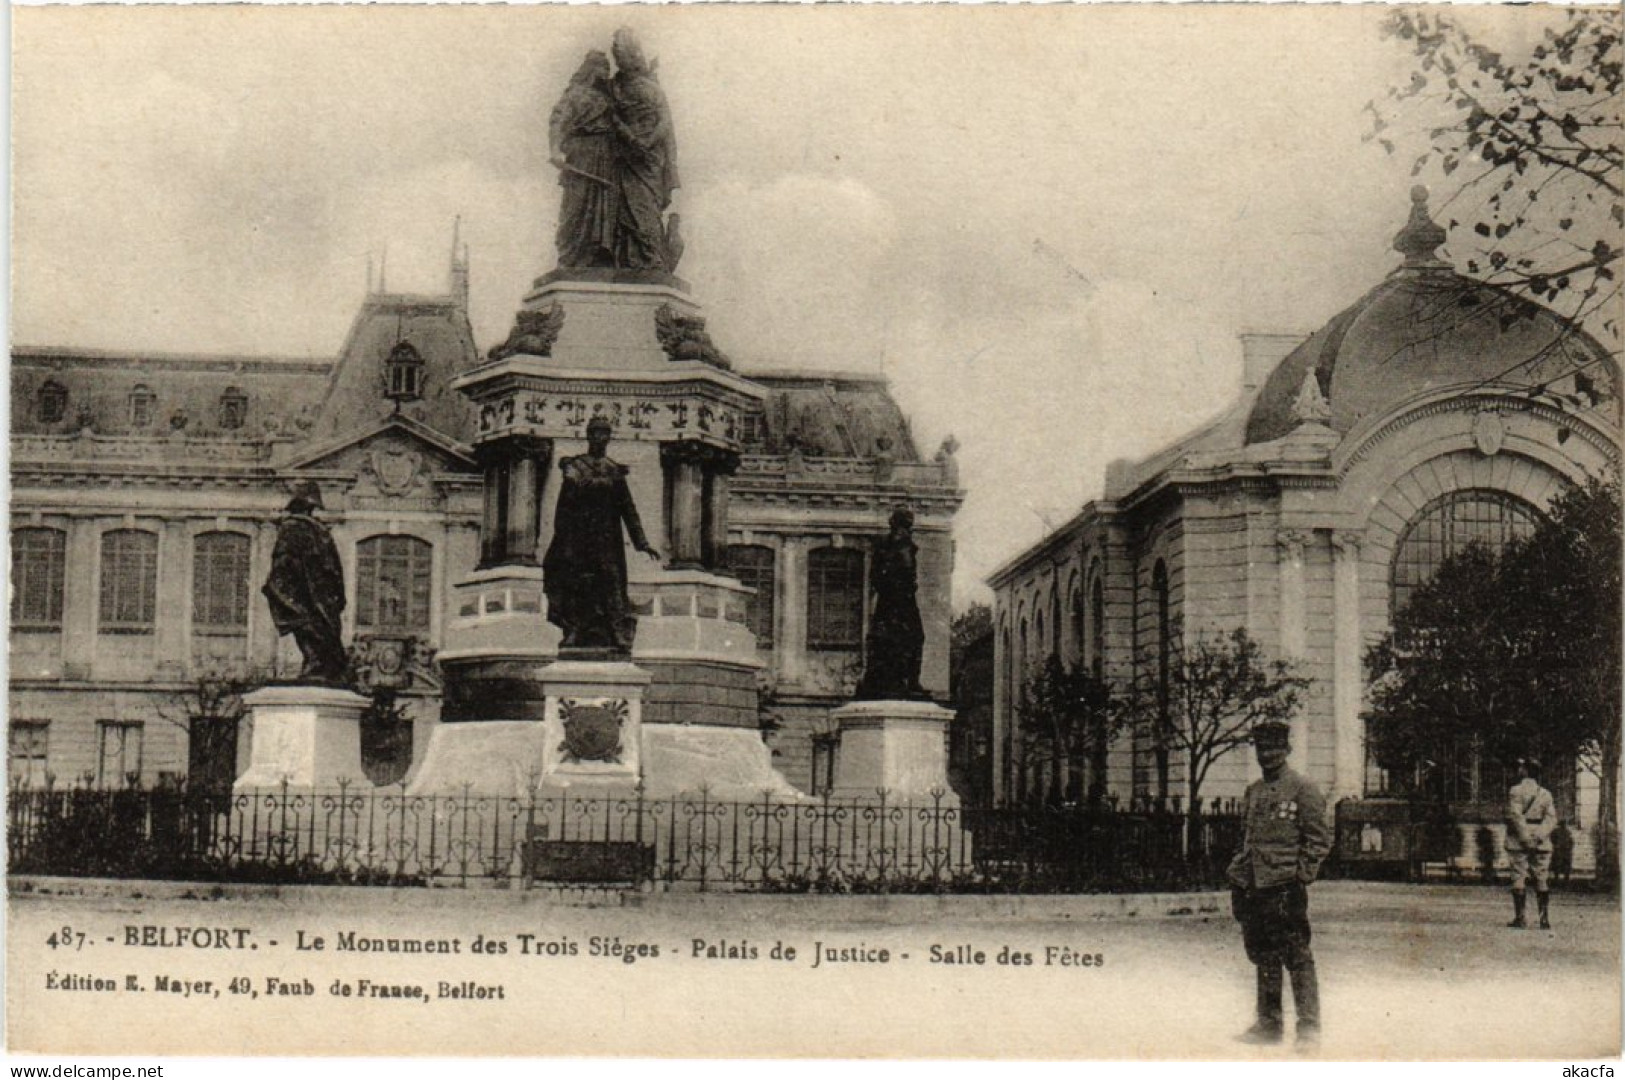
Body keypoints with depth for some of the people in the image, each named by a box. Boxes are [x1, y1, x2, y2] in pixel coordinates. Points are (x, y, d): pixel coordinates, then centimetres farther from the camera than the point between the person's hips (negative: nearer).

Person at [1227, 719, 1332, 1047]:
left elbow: (1319, 839, -7)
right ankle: (1268, 1024, 20)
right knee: (1264, 958, 13)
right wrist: (1238, 879, 16)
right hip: (1254, 887, 7)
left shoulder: (1303, 790, -4)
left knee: (1297, 958, -4)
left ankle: (1309, 1028, 0)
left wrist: (1301, 876, -13)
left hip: (1285, 887, -7)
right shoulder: (1253, 791, 17)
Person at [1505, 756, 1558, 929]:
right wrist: (1539, 836, -9)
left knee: (1519, 879, 0)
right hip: (1541, 844, 4)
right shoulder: (1546, 794, 11)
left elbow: (1516, 816, -15)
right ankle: (1545, 919, 3)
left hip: (1519, 843, -4)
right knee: (1542, 881, 6)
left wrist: (1526, 839, -15)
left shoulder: (1516, 791, -4)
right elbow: (1552, 819, 0)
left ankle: (1520, 918, -2)